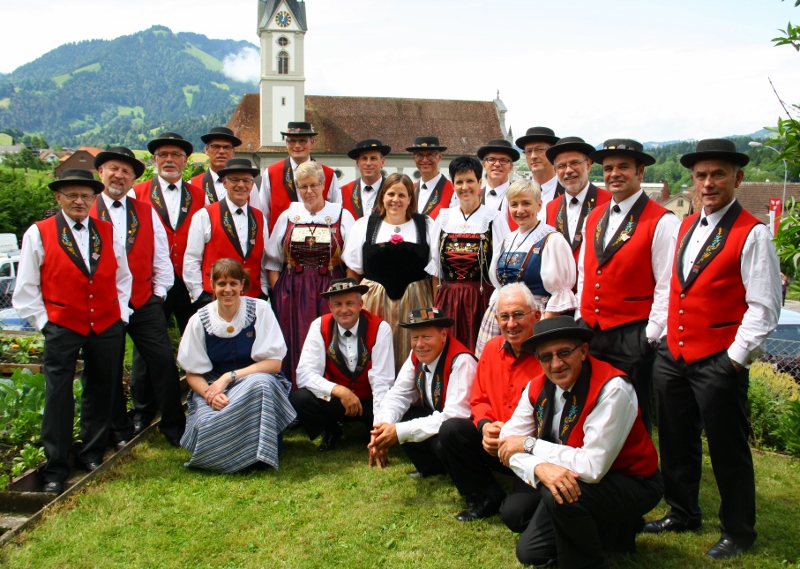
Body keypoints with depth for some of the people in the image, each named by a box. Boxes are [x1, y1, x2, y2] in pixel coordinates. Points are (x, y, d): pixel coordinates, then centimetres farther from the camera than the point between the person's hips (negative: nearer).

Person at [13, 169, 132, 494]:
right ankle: (55, 469, 11)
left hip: (107, 327, 4)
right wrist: (44, 322, -5)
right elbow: (26, 289, 0)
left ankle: (92, 454, 29)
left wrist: (121, 313, 6)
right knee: (58, 398, 0)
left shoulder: (108, 232, 8)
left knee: (101, 392, 12)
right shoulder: (38, 234, -2)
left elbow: (123, 278, 15)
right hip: (62, 329, -3)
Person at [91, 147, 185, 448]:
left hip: (145, 302, 2)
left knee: (163, 361, -4)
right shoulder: (85, 211, -2)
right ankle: (120, 431, 23)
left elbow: (160, 256, 10)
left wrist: (159, 293, 4)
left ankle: (174, 426, 10)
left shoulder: (146, 212, 10)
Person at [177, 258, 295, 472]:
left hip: (255, 383, -1)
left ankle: (260, 453, -20)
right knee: (207, 426, -31)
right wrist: (210, 394, -20)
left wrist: (229, 377, -19)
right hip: (212, 387, 1)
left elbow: (274, 363, -10)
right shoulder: (200, 320, -1)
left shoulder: (260, 310, -7)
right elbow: (193, 374, 3)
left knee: (261, 383, -38)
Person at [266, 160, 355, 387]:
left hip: (329, 293, -2)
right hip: (292, 295, 2)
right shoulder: (287, 217, 12)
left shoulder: (342, 216, 5)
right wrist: (277, 291, 0)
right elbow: (273, 261, 12)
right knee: (295, 348, 0)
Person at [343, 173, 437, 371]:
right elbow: (353, 271, 9)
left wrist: (436, 307, -4)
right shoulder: (364, 225, 8)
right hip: (373, 302, 0)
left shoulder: (426, 225, 7)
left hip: (414, 302, 0)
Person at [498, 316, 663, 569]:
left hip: (632, 486, -7)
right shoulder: (537, 388, -8)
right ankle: (607, 531, 15)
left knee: (558, 495, -33)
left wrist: (530, 444, -26)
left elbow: (594, 466, -32)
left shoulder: (612, 388, -28)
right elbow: (508, 441, -11)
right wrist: (539, 467, -32)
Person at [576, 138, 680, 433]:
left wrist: (650, 337, -14)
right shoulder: (594, 218, 12)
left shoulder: (661, 222, -9)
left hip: (633, 336, -6)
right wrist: (580, 323, 11)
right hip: (589, 332, 6)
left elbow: (667, 286, -12)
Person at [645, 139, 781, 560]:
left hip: (718, 362, -6)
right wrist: (659, 336, 10)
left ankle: (737, 532, 26)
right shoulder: (685, 228, 10)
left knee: (727, 449, 7)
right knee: (676, 442, 18)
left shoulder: (752, 234, -10)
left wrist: (736, 358, -15)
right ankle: (682, 513, 37)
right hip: (672, 356, 7)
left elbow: (764, 307, -13)